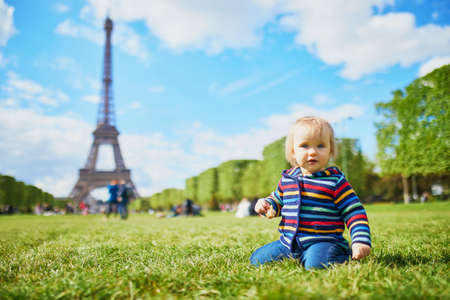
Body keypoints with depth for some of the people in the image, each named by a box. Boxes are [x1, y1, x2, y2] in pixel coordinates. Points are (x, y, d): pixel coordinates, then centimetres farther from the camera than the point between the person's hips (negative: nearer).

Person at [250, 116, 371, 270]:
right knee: (256, 259, 1)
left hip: (323, 241, -5)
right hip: (288, 242, 6)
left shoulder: (335, 181, -7)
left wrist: (361, 241, -18)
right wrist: (267, 204, 4)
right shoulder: (287, 178, 8)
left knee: (316, 264, -35)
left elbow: (354, 212, -6)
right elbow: (277, 199, 27)